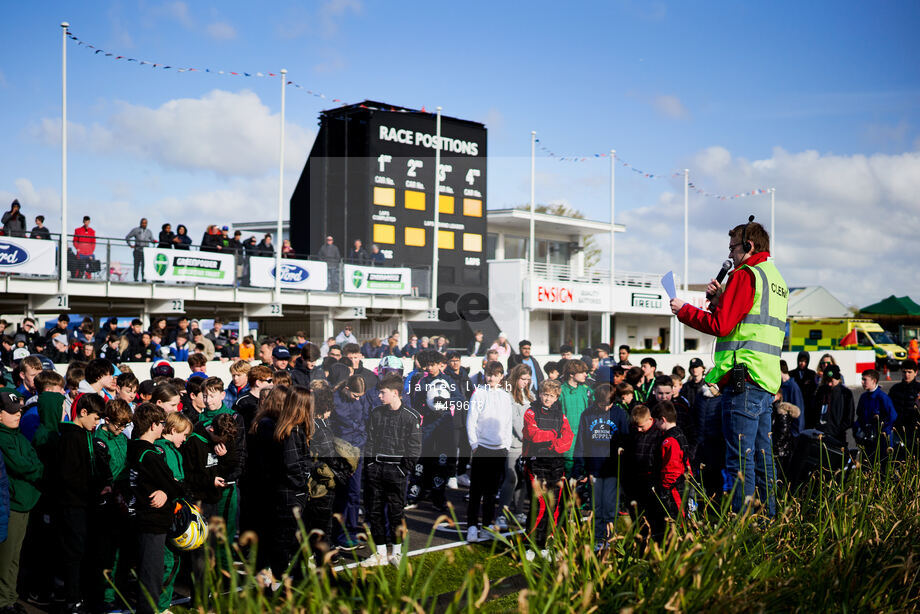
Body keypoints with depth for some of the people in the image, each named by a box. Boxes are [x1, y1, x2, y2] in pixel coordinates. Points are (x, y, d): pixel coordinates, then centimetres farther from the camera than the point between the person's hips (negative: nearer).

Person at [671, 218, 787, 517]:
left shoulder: (745, 275, -8)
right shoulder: (777, 279, 21)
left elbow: (720, 325, -14)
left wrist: (683, 310, -4)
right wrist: (721, 299, 15)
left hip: (744, 379, -9)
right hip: (768, 379, 10)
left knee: (740, 459, -8)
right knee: (762, 457, 13)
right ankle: (768, 520, 17)